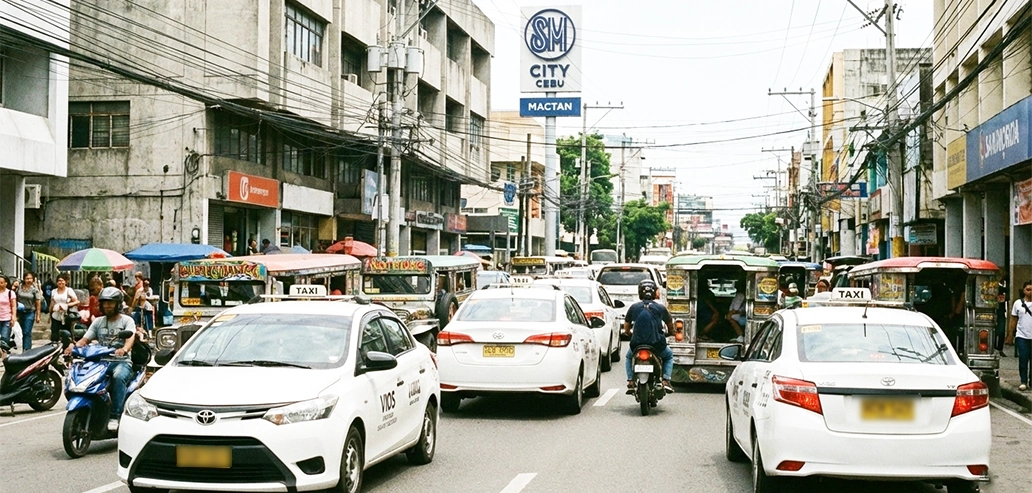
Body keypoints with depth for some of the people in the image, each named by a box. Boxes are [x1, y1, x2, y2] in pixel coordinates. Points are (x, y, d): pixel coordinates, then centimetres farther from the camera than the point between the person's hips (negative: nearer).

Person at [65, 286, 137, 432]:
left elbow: (130, 338, -13)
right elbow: (85, 339, 10)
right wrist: (74, 346, -14)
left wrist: (124, 349, -37)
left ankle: (114, 417, -37)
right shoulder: (98, 322, 19)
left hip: (122, 362, -4)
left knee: (118, 377, -38)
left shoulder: (127, 320, 5)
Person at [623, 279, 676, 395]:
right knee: (669, 356, 31)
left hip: (637, 344, 1)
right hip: (657, 345, -1)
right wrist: (670, 332, 39)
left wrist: (629, 333, 35)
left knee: (629, 357, 35)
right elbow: (670, 325, 16)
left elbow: (626, 328, 11)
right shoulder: (660, 307, 1)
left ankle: (631, 382, 18)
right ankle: (666, 381, 12)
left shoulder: (634, 307, 3)